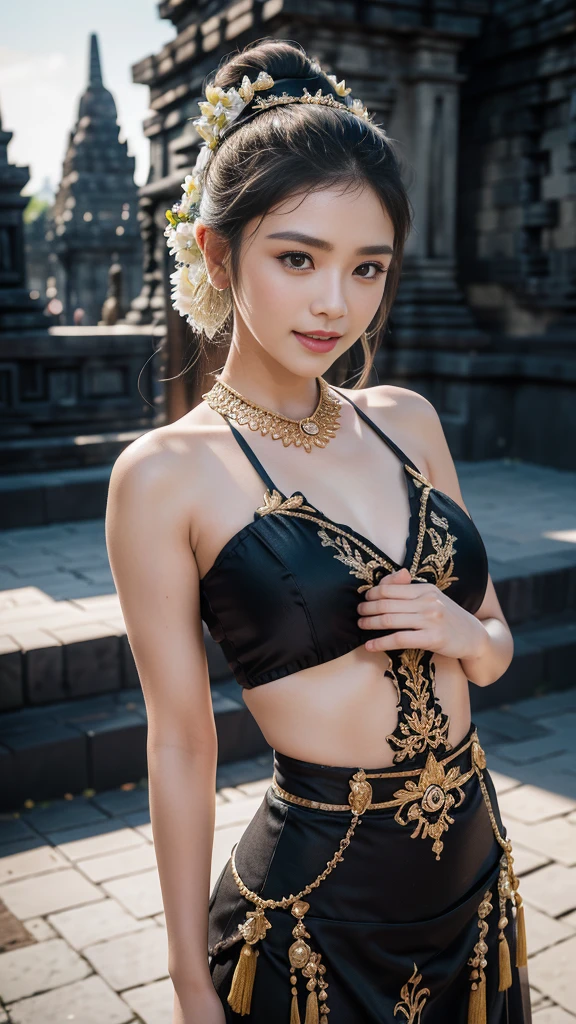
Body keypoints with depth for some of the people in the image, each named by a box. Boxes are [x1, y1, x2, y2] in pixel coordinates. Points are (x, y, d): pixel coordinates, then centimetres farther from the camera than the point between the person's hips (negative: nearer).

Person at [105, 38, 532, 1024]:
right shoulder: (166, 473, -13)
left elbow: (496, 640, 11)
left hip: (478, 871, 5)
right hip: (314, 912, -5)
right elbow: (181, 741, -9)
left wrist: (464, 635, -12)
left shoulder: (405, 419, 1)